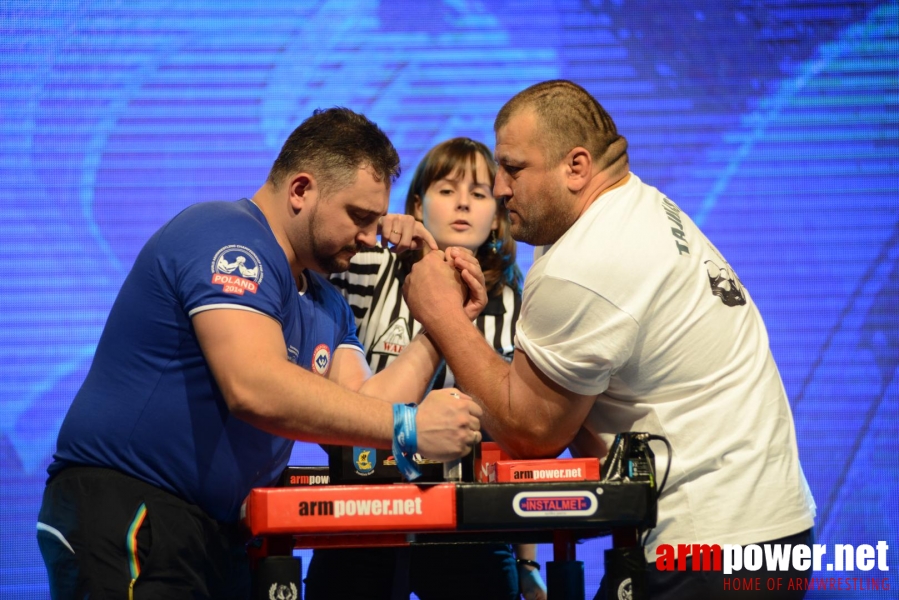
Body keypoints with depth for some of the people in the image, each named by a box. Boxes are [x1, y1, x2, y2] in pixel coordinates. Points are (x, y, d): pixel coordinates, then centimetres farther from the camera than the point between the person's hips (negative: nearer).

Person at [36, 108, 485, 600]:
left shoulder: (327, 304, 15)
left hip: (217, 534, 9)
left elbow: (364, 409, 3)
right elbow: (255, 389, -27)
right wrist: (409, 428, -25)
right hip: (122, 516, -9)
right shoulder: (226, 236, -14)